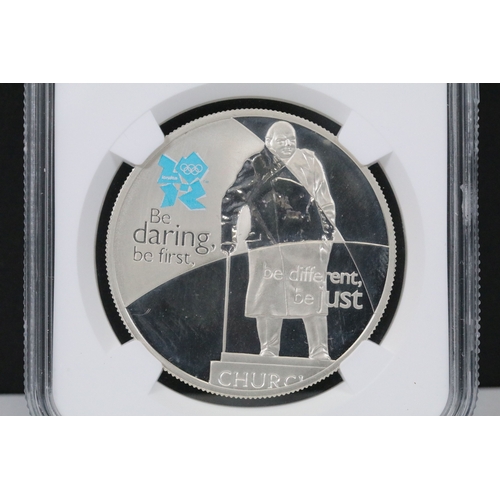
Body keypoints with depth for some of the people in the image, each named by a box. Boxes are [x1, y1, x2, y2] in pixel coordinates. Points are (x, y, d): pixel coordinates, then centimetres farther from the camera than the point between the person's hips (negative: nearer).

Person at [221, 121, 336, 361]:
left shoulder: (308, 161, 9)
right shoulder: (255, 167, 4)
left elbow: (324, 199, 16)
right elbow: (231, 200, 9)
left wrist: (328, 229, 11)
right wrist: (228, 235, 6)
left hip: (306, 241, 0)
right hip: (266, 242, 0)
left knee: (311, 296, -5)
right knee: (266, 297, 4)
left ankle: (319, 351, 1)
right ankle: (268, 351, 16)